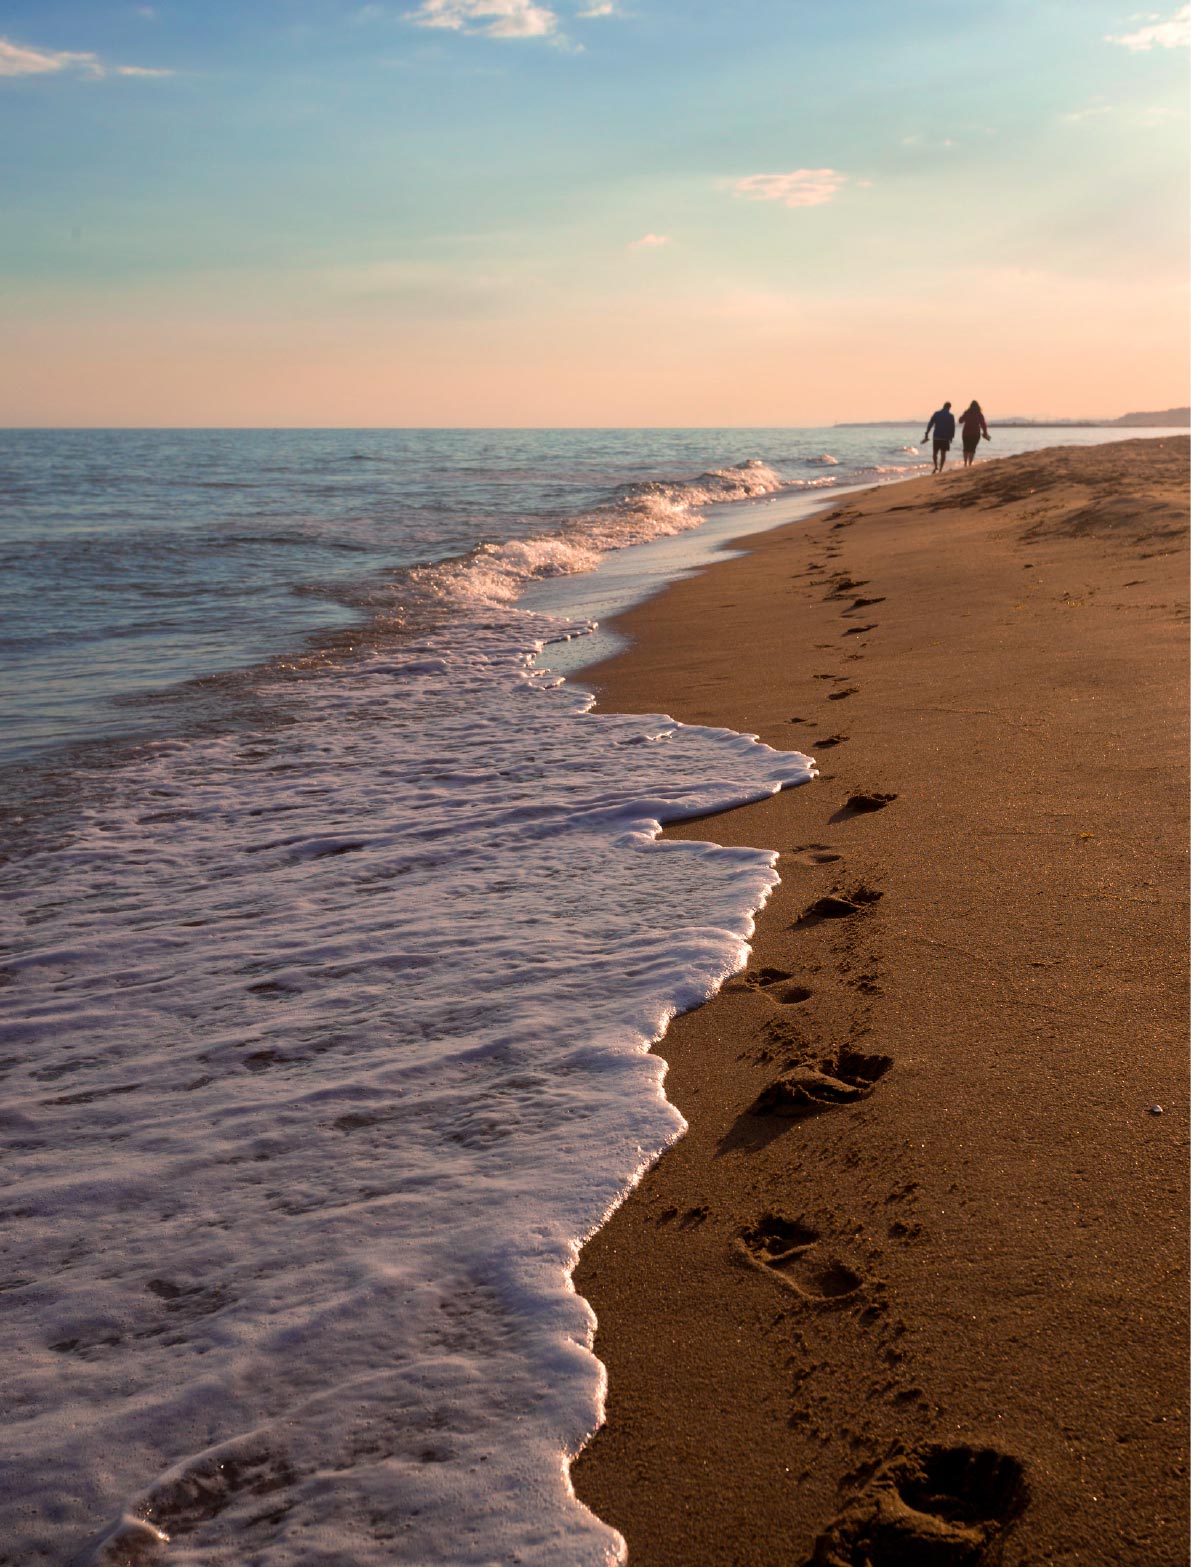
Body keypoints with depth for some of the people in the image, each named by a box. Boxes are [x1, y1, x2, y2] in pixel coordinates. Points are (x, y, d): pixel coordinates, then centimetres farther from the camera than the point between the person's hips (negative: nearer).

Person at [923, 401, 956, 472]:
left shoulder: (936, 413, 1)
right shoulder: (951, 416, -2)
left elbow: (930, 424, -1)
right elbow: (952, 428, 1)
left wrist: (926, 434, 2)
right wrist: (951, 437, 13)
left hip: (937, 437, 0)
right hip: (946, 437, 0)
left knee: (935, 452, 13)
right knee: (943, 453, 4)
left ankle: (936, 466, -1)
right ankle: (940, 469, -1)